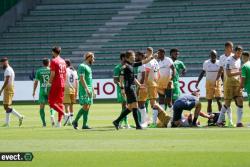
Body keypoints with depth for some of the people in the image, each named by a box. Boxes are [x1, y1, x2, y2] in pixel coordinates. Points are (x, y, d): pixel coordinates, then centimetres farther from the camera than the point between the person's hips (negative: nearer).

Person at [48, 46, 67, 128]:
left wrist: (50, 81, -2)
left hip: (56, 84, -7)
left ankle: (64, 114, -19)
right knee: (60, 103, 10)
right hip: (62, 84, 8)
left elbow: (53, 74, -16)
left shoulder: (53, 61, -10)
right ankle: (59, 122, 9)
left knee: (51, 102, -5)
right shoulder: (63, 61, 13)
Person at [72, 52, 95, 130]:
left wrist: (93, 91, 22)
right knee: (85, 107, -14)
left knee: (88, 107, 4)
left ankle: (84, 124, 3)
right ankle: (75, 121, -5)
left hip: (89, 90, 9)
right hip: (84, 89, -9)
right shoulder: (82, 66, -8)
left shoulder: (89, 67, 20)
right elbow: (82, 79, -17)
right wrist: (87, 89, -24)